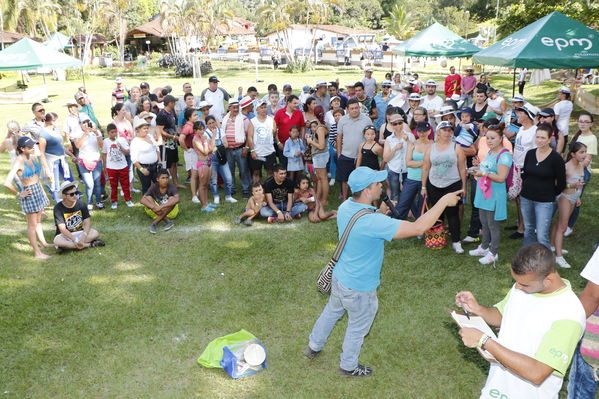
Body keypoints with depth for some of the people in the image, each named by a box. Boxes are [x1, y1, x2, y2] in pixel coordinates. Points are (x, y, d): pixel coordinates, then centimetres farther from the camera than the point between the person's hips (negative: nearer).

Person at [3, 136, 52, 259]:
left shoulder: (31, 157, 4)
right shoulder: (19, 161, -19)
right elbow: (7, 183, -28)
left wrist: (44, 194, 17)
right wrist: (19, 194, -13)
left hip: (39, 190, 7)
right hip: (29, 193, -7)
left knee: (38, 221, 22)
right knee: (32, 224, 3)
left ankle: (43, 243, 38)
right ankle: (37, 252, 11)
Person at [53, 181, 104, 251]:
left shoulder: (81, 204, -4)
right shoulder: (58, 208, -12)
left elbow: (87, 222, -10)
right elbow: (62, 229, -18)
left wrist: (83, 237, -28)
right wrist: (75, 240, -30)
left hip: (80, 233, 2)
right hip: (65, 235, -2)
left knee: (95, 233, -25)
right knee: (57, 241, -36)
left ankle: (68, 245, -24)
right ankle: (90, 244, -28)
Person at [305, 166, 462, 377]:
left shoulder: (345, 207, -11)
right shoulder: (373, 222, -37)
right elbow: (418, 228, -36)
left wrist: (380, 212, -5)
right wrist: (444, 201, -27)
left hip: (338, 278, 7)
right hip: (359, 289, -7)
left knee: (331, 312, 31)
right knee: (357, 329, 19)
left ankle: (314, 346, 53)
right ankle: (349, 367, 43)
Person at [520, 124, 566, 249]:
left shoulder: (556, 158, -12)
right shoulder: (530, 153, 1)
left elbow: (561, 183, -4)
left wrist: (549, 194, 5)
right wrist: (527, 188, 10)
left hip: (544, 201, -5)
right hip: (526, 198, 5)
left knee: (542, 236, -9)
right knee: (528, 231, 17)